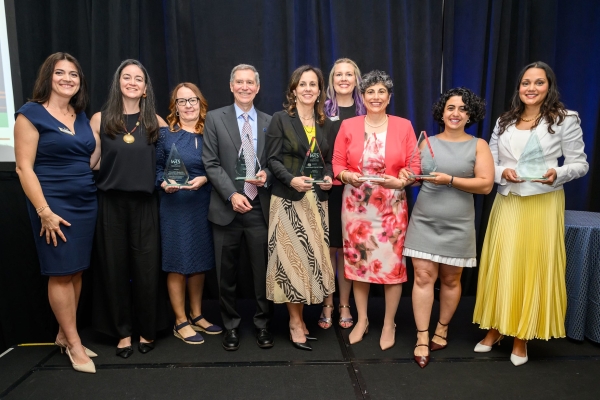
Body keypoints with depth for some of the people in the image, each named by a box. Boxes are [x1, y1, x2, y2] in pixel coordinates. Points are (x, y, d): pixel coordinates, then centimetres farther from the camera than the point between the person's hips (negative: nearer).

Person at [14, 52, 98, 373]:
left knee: (76, 271, 10)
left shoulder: (82, 116, 13)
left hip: (86, 202, 6)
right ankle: (74, 344, 12)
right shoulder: (31, 113, -5)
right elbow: (24, 167, -10)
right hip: (54, 204, -6)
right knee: (61, 273, 0)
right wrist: (44, 211, -16)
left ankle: (64, 335, 25)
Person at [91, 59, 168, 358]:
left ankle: (147, 330, 21)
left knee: (146, 267, 4)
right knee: (115, 266, 7)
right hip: (111, 203, 0)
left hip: (144, 203, 0)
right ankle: (122, 331, 22)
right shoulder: (100, 119, 3)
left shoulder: (155, 121, 5)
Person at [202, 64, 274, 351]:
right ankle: (230, 325, 28)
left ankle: (262, 324, 25)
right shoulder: (215, 118, 4)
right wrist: (232, 195, -13)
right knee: (227, 273, 9)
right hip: (227, 207, -1)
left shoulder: (269, 122, 9)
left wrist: (266, 174, -11)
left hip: (260, 207, 1)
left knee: (263, 270, 6)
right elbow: (211, 163, -3)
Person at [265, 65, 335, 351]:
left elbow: (328, 160, 15)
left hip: (316, 200, 5)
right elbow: (272, 159, -6)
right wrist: (291, 179, -21)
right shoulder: (280, 119, -2)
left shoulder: (325, 123, 12)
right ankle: (295, 322, 13)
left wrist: (328, 177, -5)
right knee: (291, 258, -1)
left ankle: (300, 317, 23)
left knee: (311, 257, 8)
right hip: (288, 199, -4)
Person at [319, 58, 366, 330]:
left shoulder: (365, 111, 7)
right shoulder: (322, 110, 3)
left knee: (347, 247, 9)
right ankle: (327, 305, 19)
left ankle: (344, 306, 22)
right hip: (327, 188, -1)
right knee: (327, 247, 5)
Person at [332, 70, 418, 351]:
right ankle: (362, 320, 26)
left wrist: (399, 182, -16)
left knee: (392, 263, 1)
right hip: (356, 204, 1)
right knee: (357, 261, 7)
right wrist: (347, 176, -15)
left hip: (391, 205, -1)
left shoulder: (403, 126, 3)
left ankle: (389, 324, 21)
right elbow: (337, 163, 4)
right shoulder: (348, 126, 5)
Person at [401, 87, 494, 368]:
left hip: (457, 225, 0)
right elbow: (413, 173, 13)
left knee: (450, 280, 11)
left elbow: (486, 185, -8)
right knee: (422, 277, -3)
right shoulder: (427, 142, 7)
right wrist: (407, 176, -10)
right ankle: (422, 338, 7)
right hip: (424, 221, 1)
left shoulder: (478, 145, 1)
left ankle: (442, 330, 32)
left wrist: (449, 180, -18)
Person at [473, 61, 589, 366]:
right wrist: (503, 172, -11)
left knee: (532, 269, 3)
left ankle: (521, 338, 19)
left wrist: (557, 174, -19)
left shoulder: (565, 120, -1)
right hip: (506, 203, 3)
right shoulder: (504, 121, 9)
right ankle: (495, 330, 23)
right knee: (500, 268, 8)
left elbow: (580, 164, 0)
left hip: (542, 205, -3)